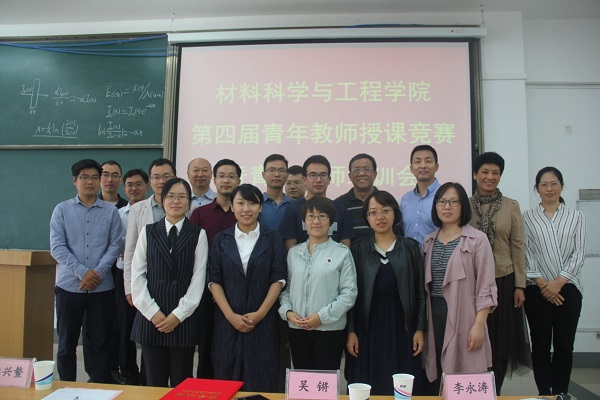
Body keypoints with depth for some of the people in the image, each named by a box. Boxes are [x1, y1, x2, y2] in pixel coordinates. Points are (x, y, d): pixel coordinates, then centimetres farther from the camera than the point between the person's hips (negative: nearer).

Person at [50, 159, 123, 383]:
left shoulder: (111, 211, 4)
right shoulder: (62, 209, 3)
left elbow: (115, 246, 0)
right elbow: (57, 247, -4)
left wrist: (98, 273, -14)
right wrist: (82, 272, -13)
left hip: (102, 288, 0)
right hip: (69, 286, 0)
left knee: (101, 343, 7)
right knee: (67, 343, 9)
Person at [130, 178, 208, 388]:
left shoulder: (198, 234, 2)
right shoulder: (148, 232, 8)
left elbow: (199, 277, -3)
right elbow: (137, 274, 3)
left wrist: (178, 314, -9)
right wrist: (152, 312, -6)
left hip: (184, 318, -1)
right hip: (150, 317, 2)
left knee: (181, 383, 5)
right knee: (154, 381, 9)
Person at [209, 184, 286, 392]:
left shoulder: (273, 238, 2)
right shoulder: (221, 239, 4)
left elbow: (278, 278, -3)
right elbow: (214, 280, 0)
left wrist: (260, 313, -11)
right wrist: (231, 315, -10)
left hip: (263, 320, -1)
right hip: (228, 320, 1)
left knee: (262, 382, 4)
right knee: (227, 380, 8)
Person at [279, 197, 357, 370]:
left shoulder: (342, 253, -3)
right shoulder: (293, 253, 9)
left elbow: (349, 293, -7)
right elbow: (285, 288, 12)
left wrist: (322, 316, -13)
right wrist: (287, 311, -5)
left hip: (330, 330, -3)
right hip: (297, 330, 3)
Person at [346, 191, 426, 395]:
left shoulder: (410, 247, 2)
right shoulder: (358, 249, 2)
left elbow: (420, 291, 3)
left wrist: (420, 329, -2)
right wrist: (351, 331, -3)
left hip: (402, 328, 0)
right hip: (367, 329, 0)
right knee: (367, 389, 5)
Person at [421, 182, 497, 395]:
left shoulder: (477, 239, -3)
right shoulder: (428, 241, 11)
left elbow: (485, 286, -6)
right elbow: (424, 284, 12)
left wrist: (479, 324, -13)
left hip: (463, 316, -4)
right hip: (434, 317, 4)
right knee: (433, 378, 7)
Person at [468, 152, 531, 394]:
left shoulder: (511, 206, 2)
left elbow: (518, 246, 1)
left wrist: (520, 285, -3)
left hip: (503, 281, 0)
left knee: (501, 341, 8)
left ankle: (494, 392, 24)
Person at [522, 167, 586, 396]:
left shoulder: (576, 217, 7)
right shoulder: (527, 218, 5)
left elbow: (579, 253, 0)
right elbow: (525, 254, 0)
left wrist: (559, 281, -10)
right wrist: (541, 283, -9)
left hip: (567, 288, 1)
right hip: (537, 289, 0)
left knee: (564, 345, 4)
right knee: (540, 345, 5)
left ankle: (561, 393, 16)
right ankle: (544, 393, 15)